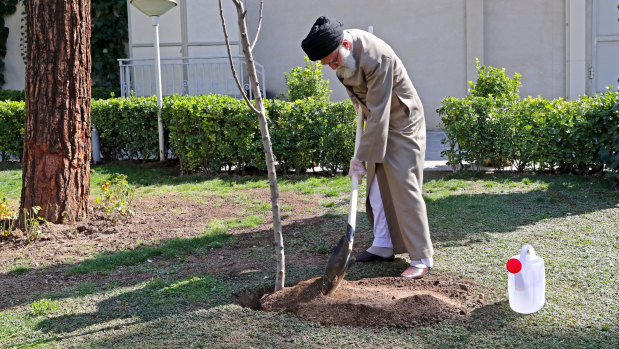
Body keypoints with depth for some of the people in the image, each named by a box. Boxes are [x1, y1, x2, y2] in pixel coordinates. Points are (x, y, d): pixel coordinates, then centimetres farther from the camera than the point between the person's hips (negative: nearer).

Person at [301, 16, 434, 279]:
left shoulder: (376, 58, -33)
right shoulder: (340, 51, -6)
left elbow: (379, 113, -32)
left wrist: (362, 157, -30)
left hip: (401, 124, -8)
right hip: (376, 123, 9)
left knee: (403, 189, -10)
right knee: (376, 188, 11)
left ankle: (421, 259, -5)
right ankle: (383, 247, 21)